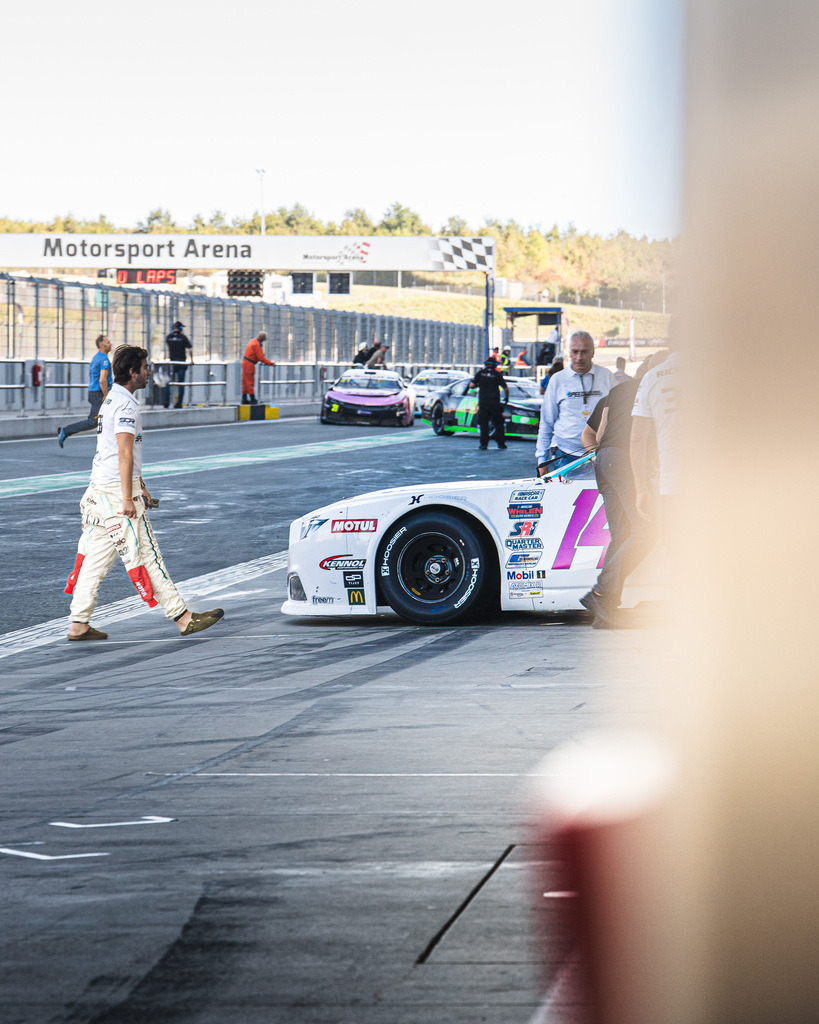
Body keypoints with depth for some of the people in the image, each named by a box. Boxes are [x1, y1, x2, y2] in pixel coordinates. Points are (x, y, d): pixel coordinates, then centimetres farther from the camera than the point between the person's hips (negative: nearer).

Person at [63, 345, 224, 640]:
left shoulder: (112, 400, 18)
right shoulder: (125, 405, -15)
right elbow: (124, 454, -21)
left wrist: (141, 487, 30)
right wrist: (128, 499, -22)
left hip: (100, 489, 10)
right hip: (117, 491, -10)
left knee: (96, 558, 9)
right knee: (145, 555, -5)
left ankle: (79, 624, 8)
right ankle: (183, 617, -2)